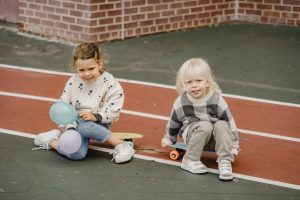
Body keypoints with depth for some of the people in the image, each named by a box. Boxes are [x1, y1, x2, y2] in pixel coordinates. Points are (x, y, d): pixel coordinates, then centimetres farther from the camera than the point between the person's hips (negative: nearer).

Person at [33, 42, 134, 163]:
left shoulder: (108, 82, -9)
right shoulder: (72, 83, -6)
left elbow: (114, 107, -10)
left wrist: (96, 116, -23)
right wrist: (69, 127, -19)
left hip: (99, 123, 0)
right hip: (77, 123, 0)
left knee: (84, 126, -39)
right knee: (77, 154, -30)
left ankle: (121, 145, -25)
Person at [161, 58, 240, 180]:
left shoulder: (216, 100, -14)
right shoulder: (181, 102, -12)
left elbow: (229, 121, -5)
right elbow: (173, 122, 5)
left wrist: (234, 145, -2)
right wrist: (169, 139, 18)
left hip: (214, 140, 1)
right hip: (192, 135, -1)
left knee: (222, 126, -30)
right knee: (205, 126, -32)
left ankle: (224, 162, -22)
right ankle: (190, 160, -21)